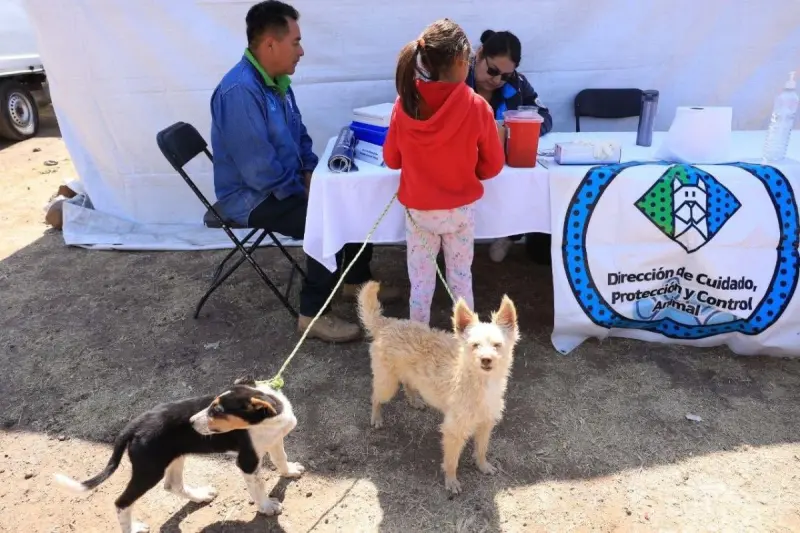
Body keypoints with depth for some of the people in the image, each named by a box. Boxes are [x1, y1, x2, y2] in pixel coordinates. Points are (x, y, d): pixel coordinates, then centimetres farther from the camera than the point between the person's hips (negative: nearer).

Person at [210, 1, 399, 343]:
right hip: (251, 196, -9)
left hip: (286, 183, 9)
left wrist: (310, 171, 0)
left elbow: (297, 134, 17)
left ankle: (356, 281, 21)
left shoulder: (277, 81, 5)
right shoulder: (240, 91, -26)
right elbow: (259, 170, -29)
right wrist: (304, 192, -17)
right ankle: (313, 315, -11)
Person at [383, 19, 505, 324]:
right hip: (460, 209, -1)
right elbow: (492, 166, -4)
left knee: (420, 281, 13)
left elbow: (391, 159, 1)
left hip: (417, 209, 1)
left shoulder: (406, 103, -10)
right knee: (461, 278, 15)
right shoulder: (476, 107, -15)